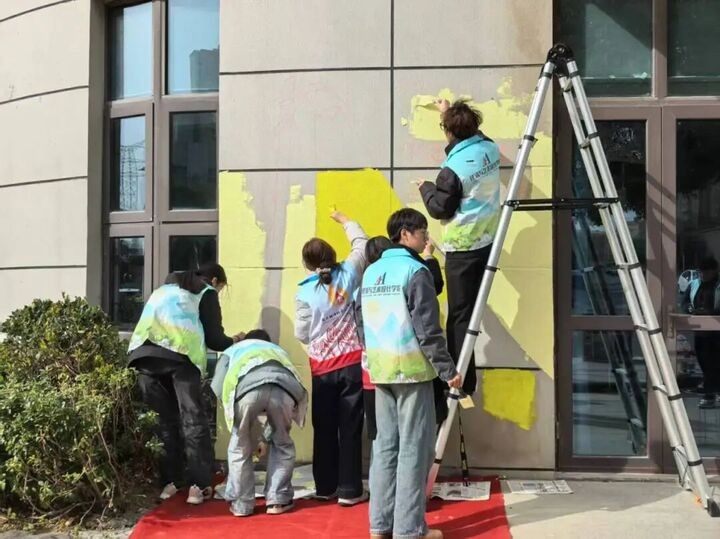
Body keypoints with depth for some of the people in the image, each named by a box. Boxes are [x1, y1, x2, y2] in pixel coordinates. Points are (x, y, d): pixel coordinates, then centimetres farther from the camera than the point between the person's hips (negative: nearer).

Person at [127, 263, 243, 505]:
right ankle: (198, 485, -4)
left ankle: (168, 482, 9)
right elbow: (213, 339, 13)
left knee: (163, 419, 11)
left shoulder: (164, 288, 36)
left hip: (144, 352, 5)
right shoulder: (207, 293, 20)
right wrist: (234, 341, 33)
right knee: (192, 418, -1)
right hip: (180, 354, -5)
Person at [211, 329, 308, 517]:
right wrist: (266, 438, 49)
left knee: (240, 447, 21)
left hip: (247, 386, -2)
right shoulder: (279, 351, 47)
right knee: (282, 444, 26)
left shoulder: (233, 350, 41)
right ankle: (278, 501, 25)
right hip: (283, 386, 2)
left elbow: (217, 388, 21)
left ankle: (241, 504, 25)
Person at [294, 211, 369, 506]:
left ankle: (325, 487, 20)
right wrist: (344, 220, 27)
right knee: (350, 428, 2)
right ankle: (349, 490, 5)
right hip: (353, 363, 0)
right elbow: (362, 243, 14)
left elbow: (301, 334, -3)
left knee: (324, 429, 11)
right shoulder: (348, 274, -3)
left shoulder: (304, 293, -7)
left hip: (322, 368, 0)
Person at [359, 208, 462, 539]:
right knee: (413, 448, -1)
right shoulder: (415, 272, -12)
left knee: (385, 445, 12)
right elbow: (428, 331, -16)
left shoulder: (370, 273, 11)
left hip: (381, 372, 7)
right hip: (412, 371, -7)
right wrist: (448, 371, -10)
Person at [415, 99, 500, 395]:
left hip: (462, 249, -7)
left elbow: (439, 208, -10)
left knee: (460, 315, 0)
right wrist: (450, 112, 36)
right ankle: (465, 377, 26)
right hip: (488, 242, 7)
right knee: (473, 310, 16)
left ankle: (462, 381, 3)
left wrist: (425, 187, 9)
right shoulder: (490, 148, 2)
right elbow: (474, 136, 25)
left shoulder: (453, 169, -19)